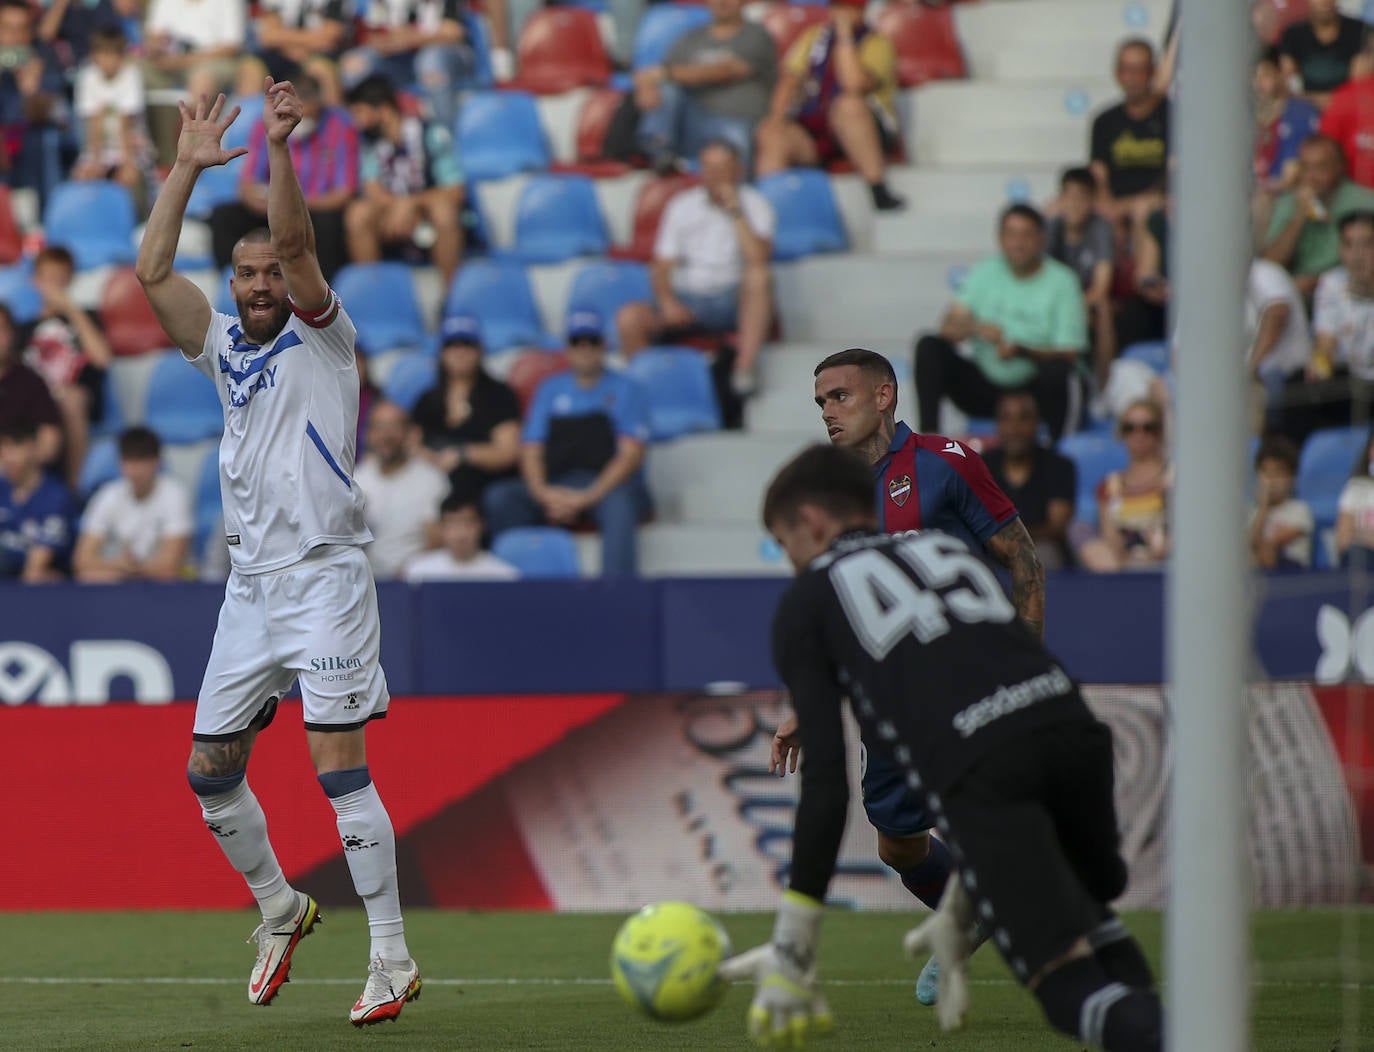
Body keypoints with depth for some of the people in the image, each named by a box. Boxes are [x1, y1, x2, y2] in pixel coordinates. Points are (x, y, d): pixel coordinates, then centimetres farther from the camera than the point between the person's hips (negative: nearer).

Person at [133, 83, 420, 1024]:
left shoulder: (322, 336, 1)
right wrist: (189, 168, 3)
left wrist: (280, 147, -23)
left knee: (341, 768, -13)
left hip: (325, 575, -6)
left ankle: (393, 959, -12)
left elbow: (295, 242, -15)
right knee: (210, 771, 7)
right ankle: (280, 909, 29)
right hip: (251, 584, 6)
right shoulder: (223, 346, 14)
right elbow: (153, 271, 5)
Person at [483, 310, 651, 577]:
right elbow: (531, 452, 13)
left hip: (608, 484, -3)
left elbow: (631, 454, -1)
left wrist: (588, 497, -14)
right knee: (498, 498, -22)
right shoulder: (550, 389, 20)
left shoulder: (625, 389, 10)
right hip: (556, 487, 3)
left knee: (619, 505, -39)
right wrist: (543, 493, -10)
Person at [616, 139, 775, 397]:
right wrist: (668, 302, -14)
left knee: (759, 276, -36)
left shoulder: (753, 204, 1)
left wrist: (735, 212, -17)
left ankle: (746, 367, -38)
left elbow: (758, 258, -17)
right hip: (686, 300, 2)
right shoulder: (682, 207, 8)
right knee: (629, 318, -26)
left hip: (732, 302, -2)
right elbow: (662, 266, 6)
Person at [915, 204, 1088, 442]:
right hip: (984, 386, 3)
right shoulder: (984, 273, 5)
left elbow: (1069, 355, -10)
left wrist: (1022, 352, -27)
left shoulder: (1061, 281, -5)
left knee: (1058, 372, -36)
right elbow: (949, 328, -6)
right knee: (929, 346, -17)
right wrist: (976, 328, -29)